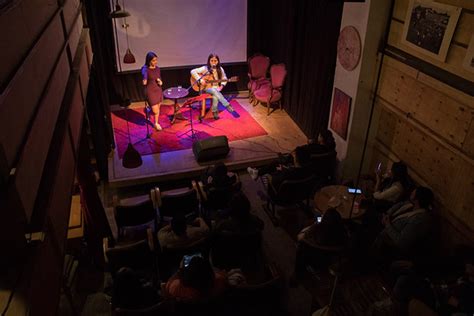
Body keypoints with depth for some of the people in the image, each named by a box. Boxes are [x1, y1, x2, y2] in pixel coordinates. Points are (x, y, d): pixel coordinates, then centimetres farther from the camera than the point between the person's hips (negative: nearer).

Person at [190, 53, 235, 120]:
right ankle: (227, 106, -31)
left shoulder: (220, 69, 4)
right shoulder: (205, 68, -6)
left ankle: (214, 112, -15)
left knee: (215, 96, -32)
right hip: (207, 88, -2)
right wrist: (200, 80, -21)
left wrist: (221, 86, -4)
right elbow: (193, 71, -12)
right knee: (214, 91, -35)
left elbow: (224, 79, 14)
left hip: (216, 88, 2)